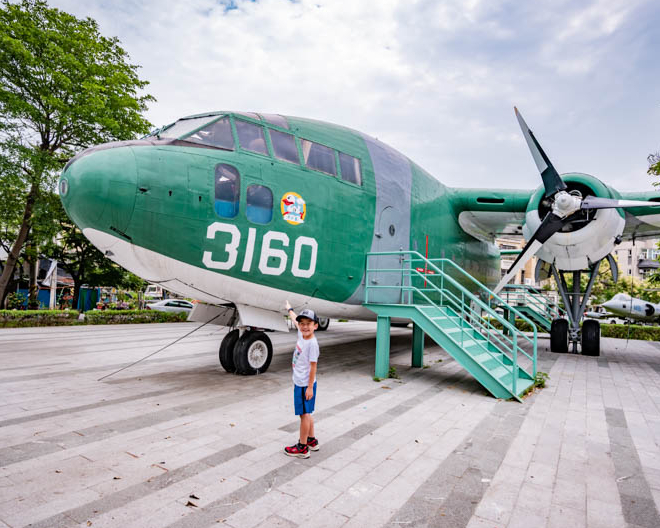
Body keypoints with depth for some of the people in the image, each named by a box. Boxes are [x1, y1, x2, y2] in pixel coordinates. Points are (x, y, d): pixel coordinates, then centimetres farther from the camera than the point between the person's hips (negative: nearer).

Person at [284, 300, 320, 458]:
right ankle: (312, 441, 32)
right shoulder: (301, 335, 2)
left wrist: (310, 387, -18)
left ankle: (302, 448, 11)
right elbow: (296, 321, 22)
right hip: (299, 382, 9)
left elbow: (313, 366, -19)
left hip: (305, 384, -9)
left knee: (304, 414, 1)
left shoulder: (312, 343, -21)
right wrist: (289, 309, 38)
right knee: (306, 413, 18)